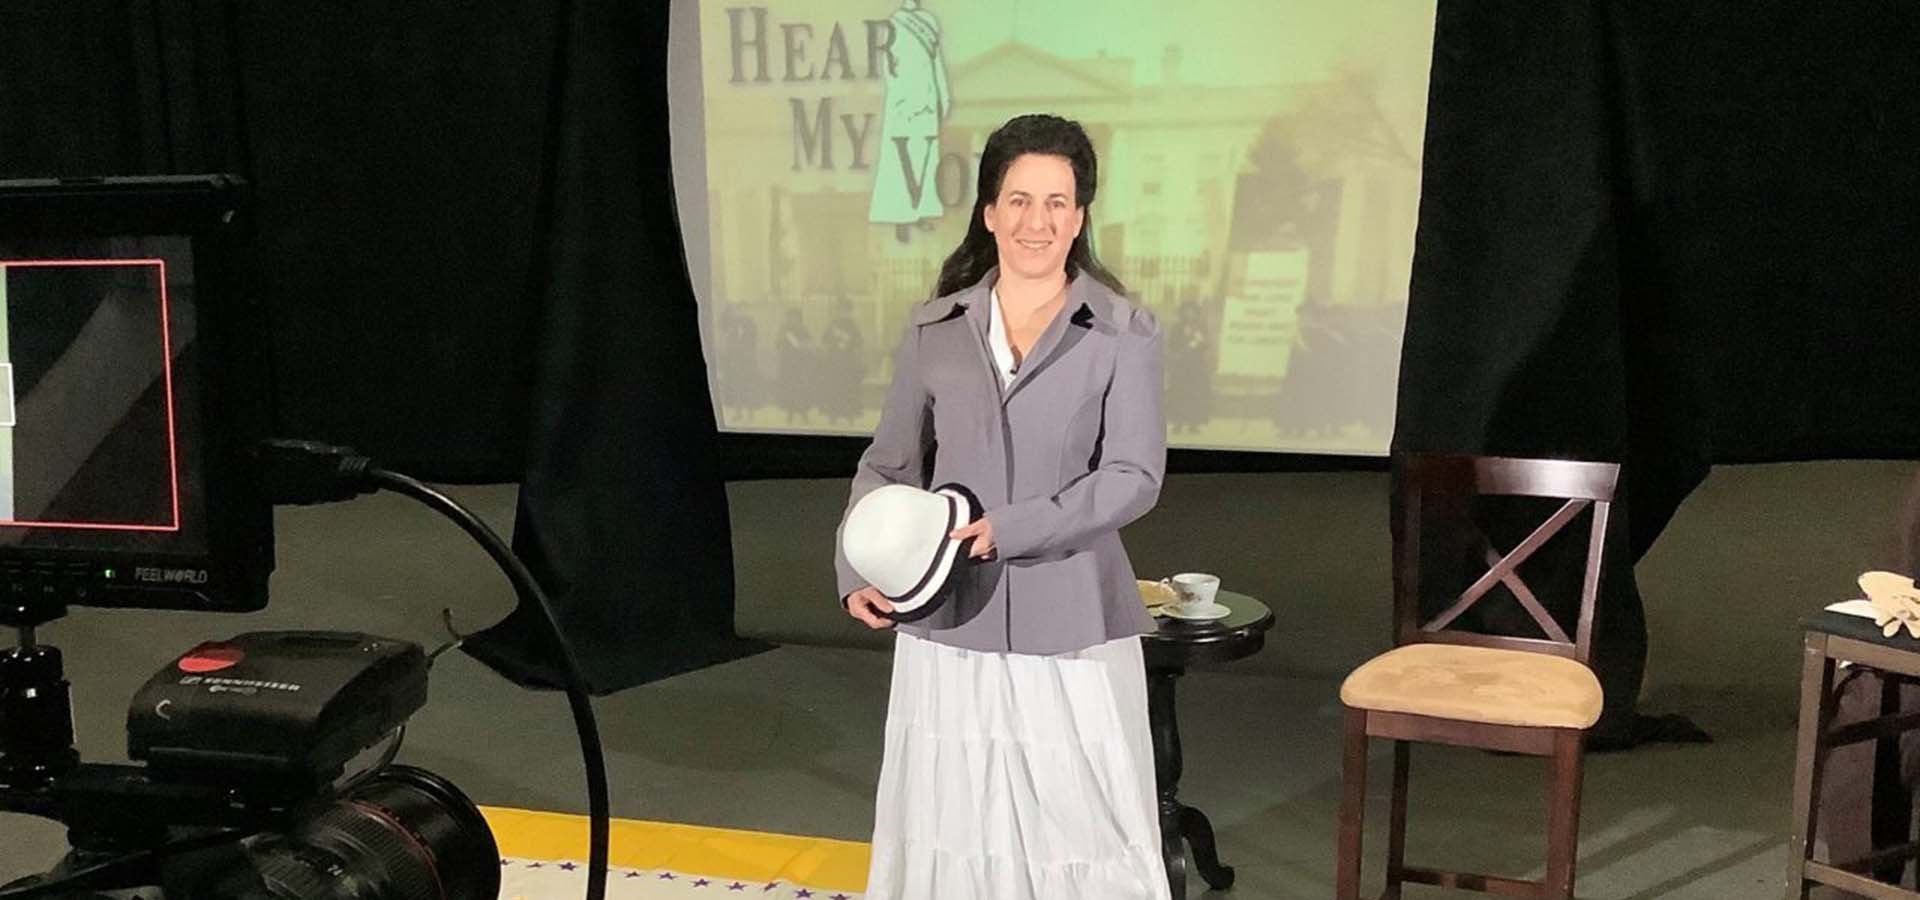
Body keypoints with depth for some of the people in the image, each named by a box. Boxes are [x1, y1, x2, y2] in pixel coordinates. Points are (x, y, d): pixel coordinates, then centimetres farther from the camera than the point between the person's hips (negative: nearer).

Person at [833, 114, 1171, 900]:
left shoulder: (1124, 334, -2)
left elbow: (1134, 476, -9)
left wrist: (1007, 530, -19)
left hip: (1071, 628, -2)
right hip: (950, 624, 2)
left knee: (1082, 829, 2)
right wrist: (860, 572, -5)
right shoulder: (934, 330, 6)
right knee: (951, 825, 9)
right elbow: (887, 467, 10)